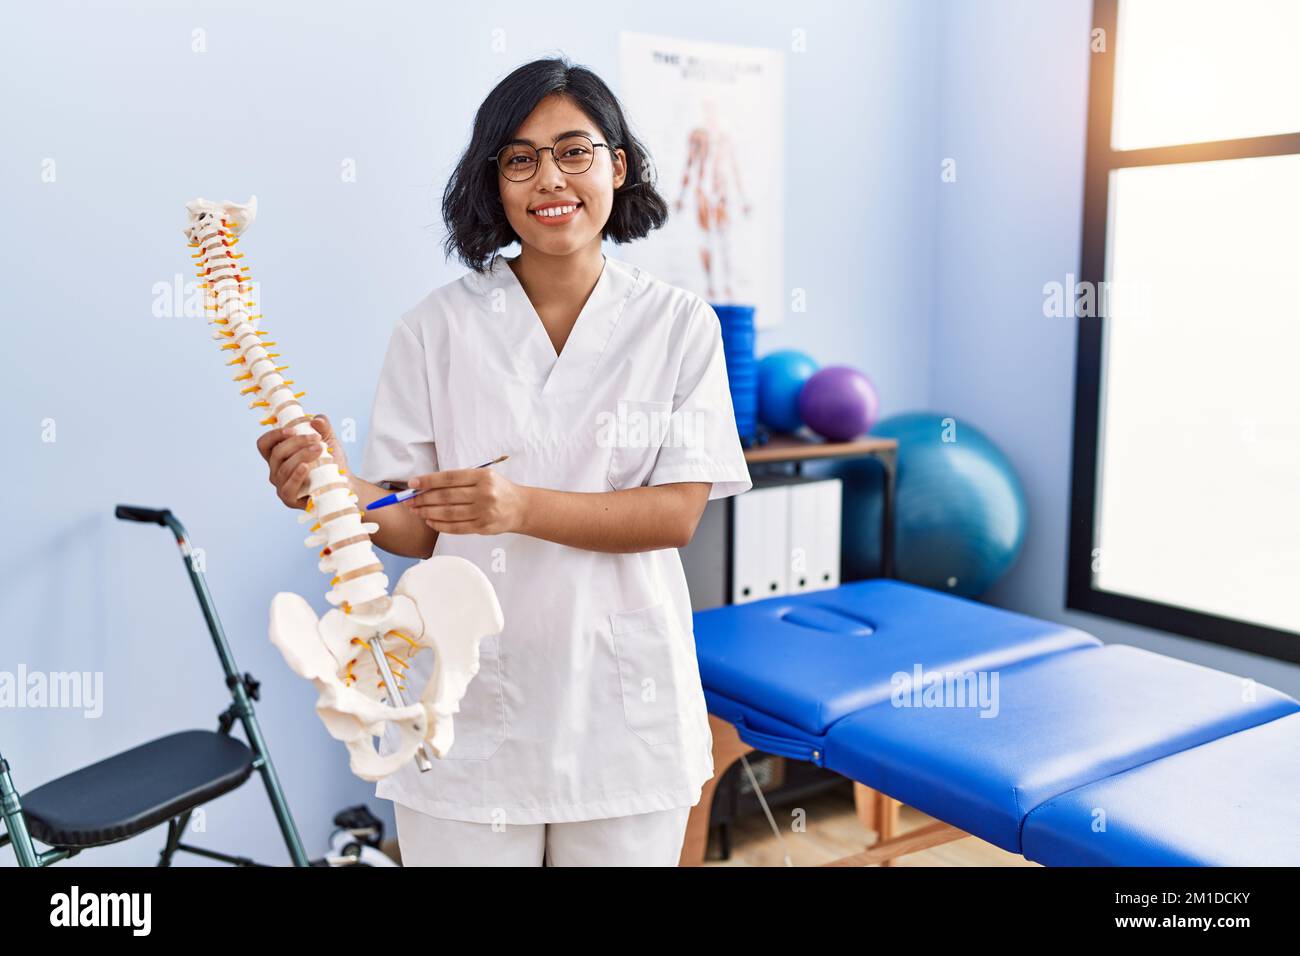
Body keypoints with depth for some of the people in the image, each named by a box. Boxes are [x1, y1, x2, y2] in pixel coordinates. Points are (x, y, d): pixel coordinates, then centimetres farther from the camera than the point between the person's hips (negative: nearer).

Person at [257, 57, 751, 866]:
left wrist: (523, 508, -24)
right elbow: (419, 528, -2)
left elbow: (677, 514, -9)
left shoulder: (681, 325, -2)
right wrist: (338, 488, -23)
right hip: (472, 705, 0)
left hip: (623, 701, 1)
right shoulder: (439, 327, -2)